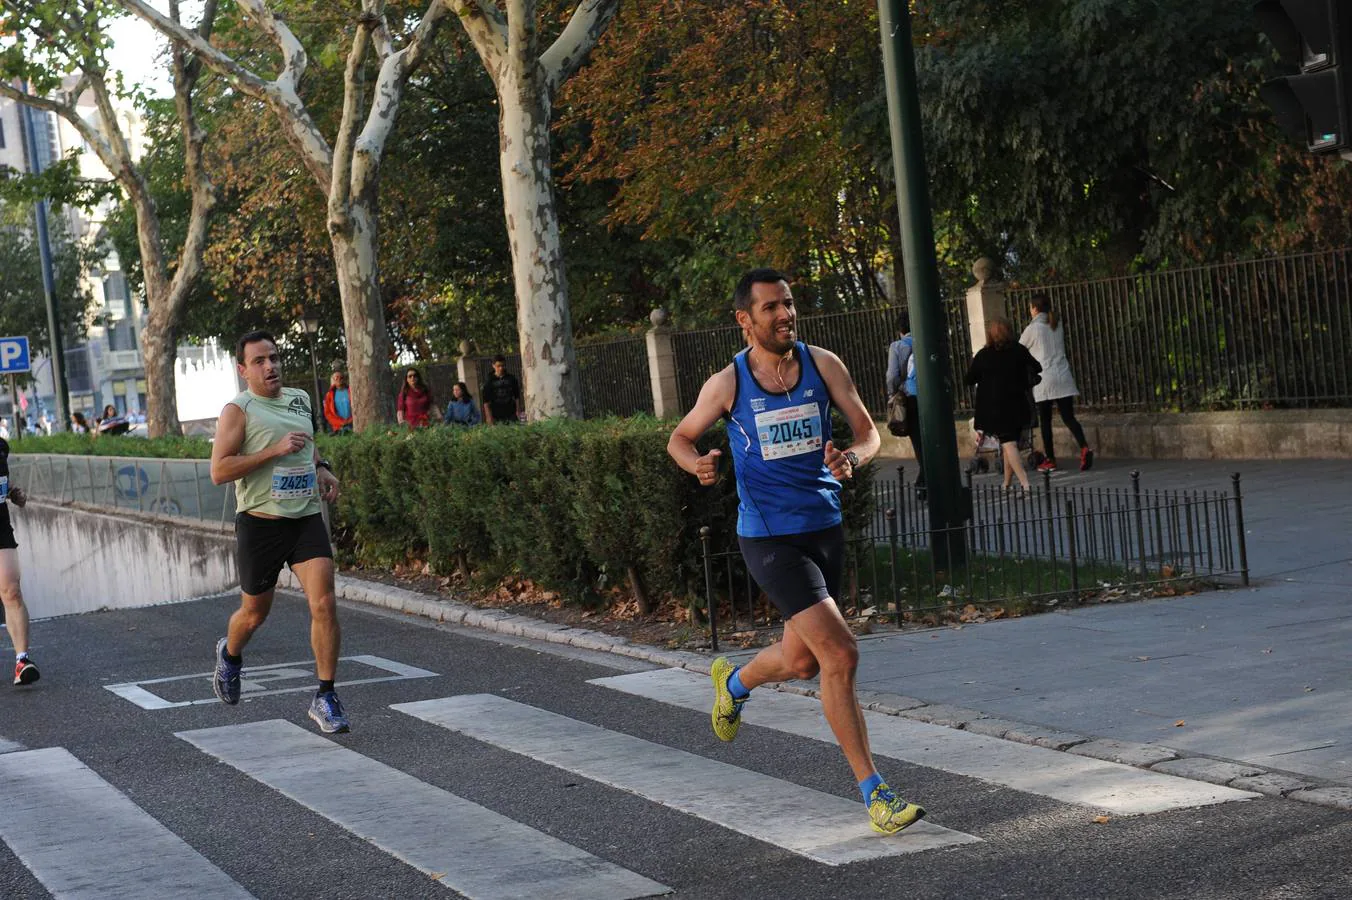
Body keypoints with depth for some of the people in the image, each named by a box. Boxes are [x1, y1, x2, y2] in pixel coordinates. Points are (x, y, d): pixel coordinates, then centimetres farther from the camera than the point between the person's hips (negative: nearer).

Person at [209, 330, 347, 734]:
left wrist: (321, 468, 11)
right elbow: (219, 471, -17)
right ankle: (230, 655, 46)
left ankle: (326, 698, -5)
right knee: (255, 612, 11)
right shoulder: (238, 410, -8)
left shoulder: (300, 399, 12)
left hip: (306, 518, 4)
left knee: (324, 603, -12)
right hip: (260, 522, -4)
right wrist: (275, 450, -21)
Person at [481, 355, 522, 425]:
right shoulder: (489, 382, 1)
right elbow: (486, 401, -1)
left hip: (511, 415, 2)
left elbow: (517, 397, 10)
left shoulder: (511, 378, 7)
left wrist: (518, 411, 2)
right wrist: (489, 417, -9)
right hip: (497, 418, -2)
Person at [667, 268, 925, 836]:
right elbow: (680, 437, 7)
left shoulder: (822, 365, 0)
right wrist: (697, 463, -16)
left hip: (825, 527, 5)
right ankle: (875, 794, -9)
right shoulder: (728, 383, -6)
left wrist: (853, 457, -21)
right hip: (768, 537, -5)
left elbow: (868, 431, 2)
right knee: (840, 655, -16)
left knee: (802, 661, 18)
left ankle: (733, 682, 53)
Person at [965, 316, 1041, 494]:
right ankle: (1007, 483, 24)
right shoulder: (1019, 350, -1)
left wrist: (973, 363, 17)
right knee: (1011, 442, 16)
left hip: (995, 408, -4)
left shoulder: (983, 355, -10)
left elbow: (969, 379, -1)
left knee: (1008, 444, -7)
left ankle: (1025, 483, -23)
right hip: (1017, 405, 4)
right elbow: (1037, 368, 13)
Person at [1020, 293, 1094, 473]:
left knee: (1045, 420, 5)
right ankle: (1084, 448, -20)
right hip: (1063, 377, 4)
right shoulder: (1057, 326, 11)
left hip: (1044, 379, -4)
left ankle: (1050, 460, 8)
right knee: (1068, 417, 1)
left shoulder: (1032, 329, -5)